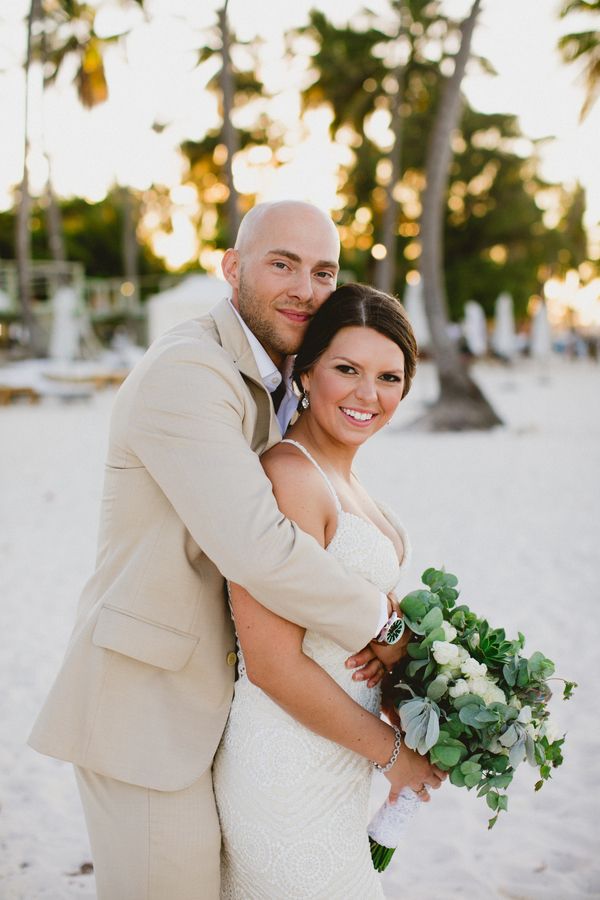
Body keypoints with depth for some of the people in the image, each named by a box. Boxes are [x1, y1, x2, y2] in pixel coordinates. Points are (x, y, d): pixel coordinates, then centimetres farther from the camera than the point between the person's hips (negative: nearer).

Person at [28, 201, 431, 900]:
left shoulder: (264, 382, 12)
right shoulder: (184, 373, -20)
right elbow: (256, 549, -30)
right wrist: (377, 619, -15)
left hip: (199, 697, 10)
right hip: (144, 711, -10)